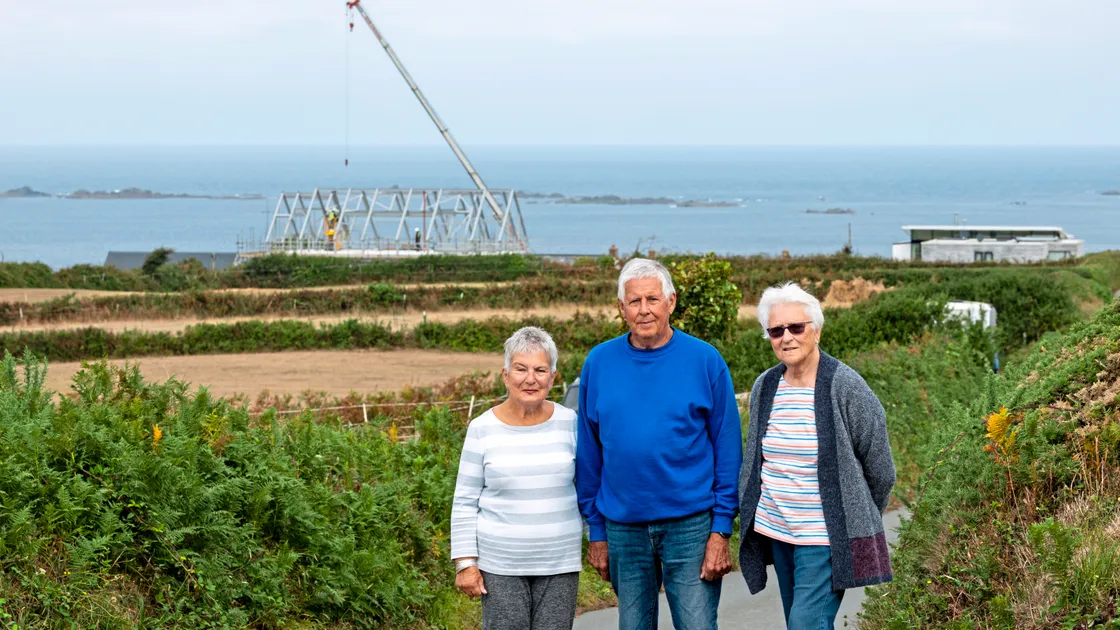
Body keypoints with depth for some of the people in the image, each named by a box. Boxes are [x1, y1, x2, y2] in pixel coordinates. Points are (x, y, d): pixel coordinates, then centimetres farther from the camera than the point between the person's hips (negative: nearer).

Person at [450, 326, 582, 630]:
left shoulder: (569, 423, 1)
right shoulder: (483, 429, -3)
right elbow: (465, 502, 0)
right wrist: (465, 563, -3)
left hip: (560, 562, 1)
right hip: (500, 564, -1)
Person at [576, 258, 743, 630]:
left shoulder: (705, 361, -4)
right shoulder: (599, 363, 3)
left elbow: (728, 450, -3)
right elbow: (588, 452, 8)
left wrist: (721, 531, -8)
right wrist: (596, 531, 7)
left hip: (691, 525, -3)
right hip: (623, 529, 3)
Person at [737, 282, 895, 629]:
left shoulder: (844, 385, -12)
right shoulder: (765, 386, 4)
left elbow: (879, 468, -4)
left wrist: (857, 519, 6)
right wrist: (751, 517, 16)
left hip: (826, 537, -6)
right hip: (777, 533, 6)